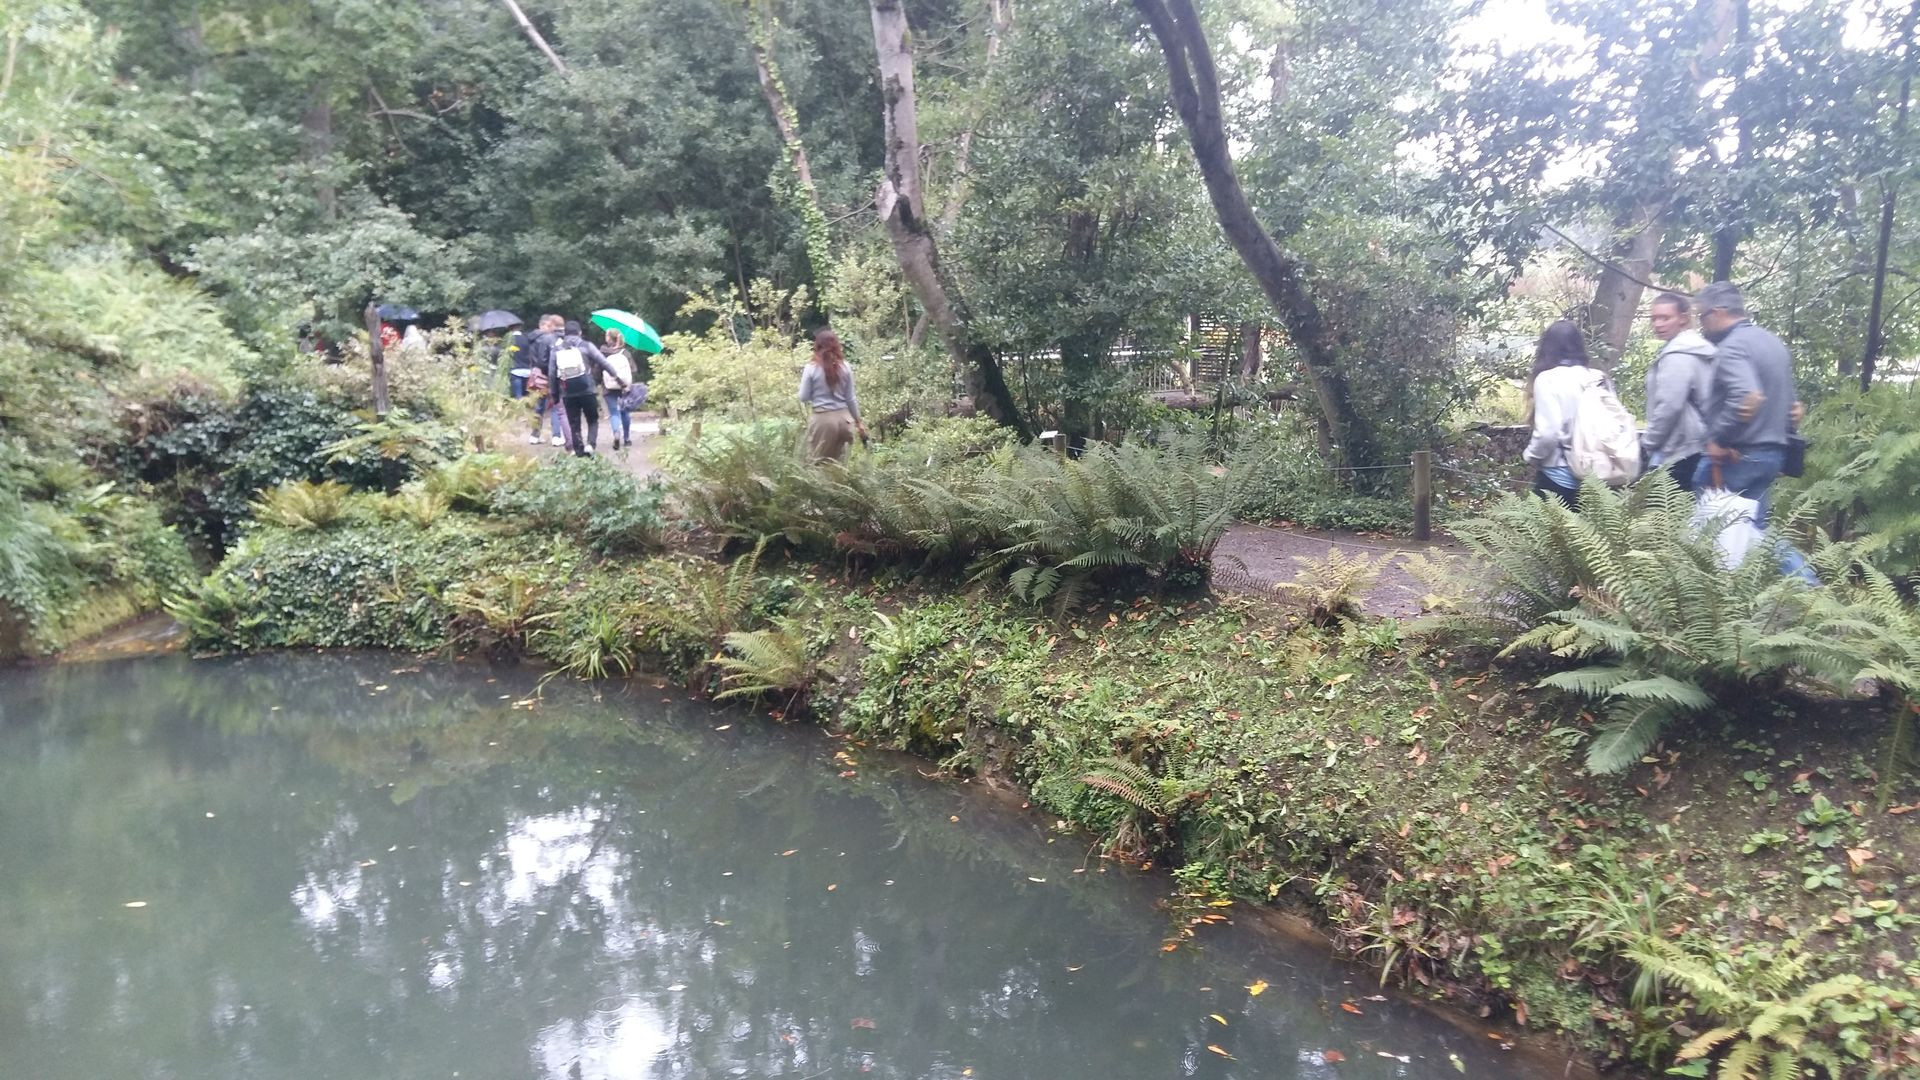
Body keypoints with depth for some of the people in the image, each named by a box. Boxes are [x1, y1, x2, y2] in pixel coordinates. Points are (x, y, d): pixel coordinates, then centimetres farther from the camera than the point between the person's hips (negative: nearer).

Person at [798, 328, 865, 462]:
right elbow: (850, 398, 6)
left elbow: (803, 398, -2)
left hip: (822, 419, -4)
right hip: (843, 418, 4)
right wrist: (858, 421, 17)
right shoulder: (845, 367, 2)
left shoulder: (812, 368, -7)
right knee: (837, 462, 17)